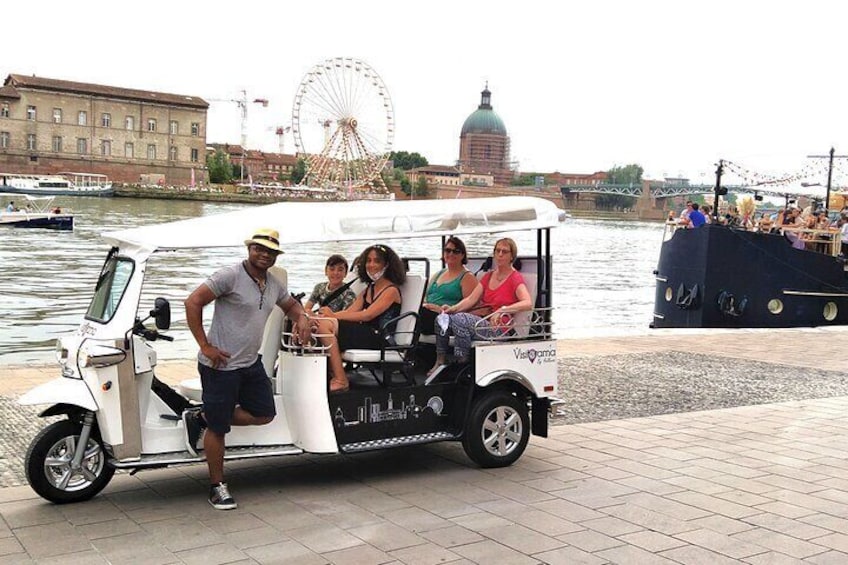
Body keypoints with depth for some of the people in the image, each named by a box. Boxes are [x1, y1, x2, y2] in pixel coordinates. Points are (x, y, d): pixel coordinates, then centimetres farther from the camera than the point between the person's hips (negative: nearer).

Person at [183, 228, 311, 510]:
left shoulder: (274, 285, 8)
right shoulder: (230, 275, -15)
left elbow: (291, 304, 28)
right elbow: (193, 302, -18)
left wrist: (301, 319, 4)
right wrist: (205, 345, -18)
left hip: (251, 363, 8)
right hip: (221, 365, -8)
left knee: (264, 415, 12)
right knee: (218, 428, 1)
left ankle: (200, 418, 22)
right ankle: (217, 486, 19)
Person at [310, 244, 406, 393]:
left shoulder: (391, 290, -3)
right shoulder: (368, 289, 22)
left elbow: (367, 315, -14)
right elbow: (350, 311, 9)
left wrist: (334, 315, -15)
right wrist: (326, 315, -9)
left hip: (380, 340, -8)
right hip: (365, 335, 8)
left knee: (326, 325, -24)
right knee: (319, 323, -11)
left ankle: (341, 381, -23)